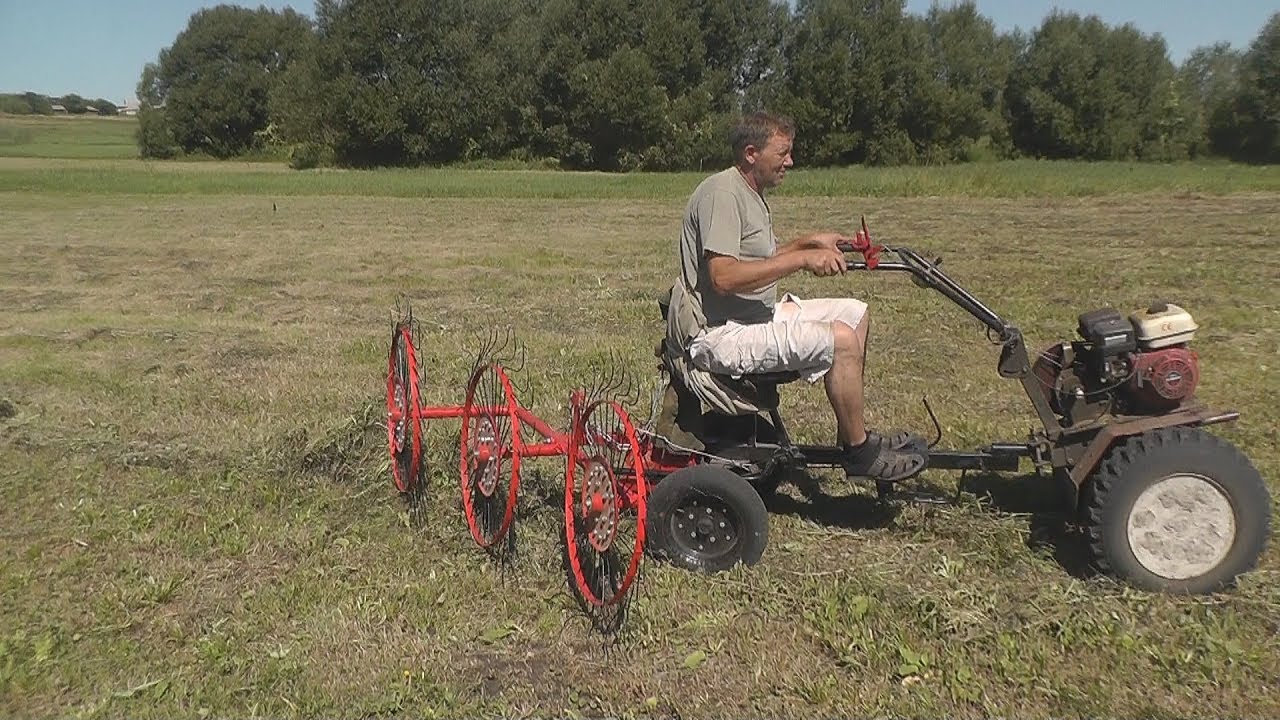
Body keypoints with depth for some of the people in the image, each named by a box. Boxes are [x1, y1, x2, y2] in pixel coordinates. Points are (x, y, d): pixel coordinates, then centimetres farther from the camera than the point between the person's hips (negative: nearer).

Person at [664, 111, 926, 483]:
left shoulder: (751, 194, 17)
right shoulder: (722, 193, -17)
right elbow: (724, 277, -28)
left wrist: (808, 242, 12)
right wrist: (802, 259, -25)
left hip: (754, 314, 11)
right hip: (716, 334, -11)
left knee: (855, 312, 13)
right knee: (839, 339, -23)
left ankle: (852, 433, 16)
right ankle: (860, 451, -5)